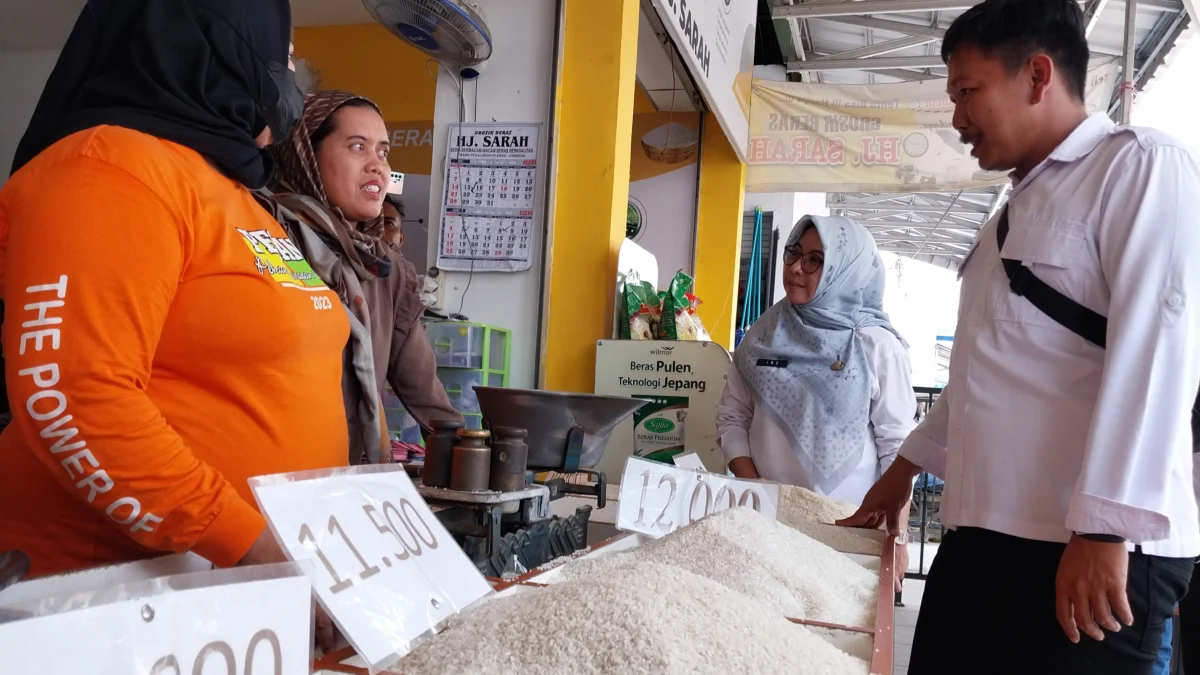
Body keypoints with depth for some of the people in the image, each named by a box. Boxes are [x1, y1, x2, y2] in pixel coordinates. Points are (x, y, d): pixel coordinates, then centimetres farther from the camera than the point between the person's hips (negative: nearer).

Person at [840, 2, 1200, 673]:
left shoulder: (1140, 165, -4)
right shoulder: (1017, 214, 21)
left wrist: (1105, 527, -22)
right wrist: (909, 465, 33)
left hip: (1094, 547, -7)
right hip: (983, 533, 8)